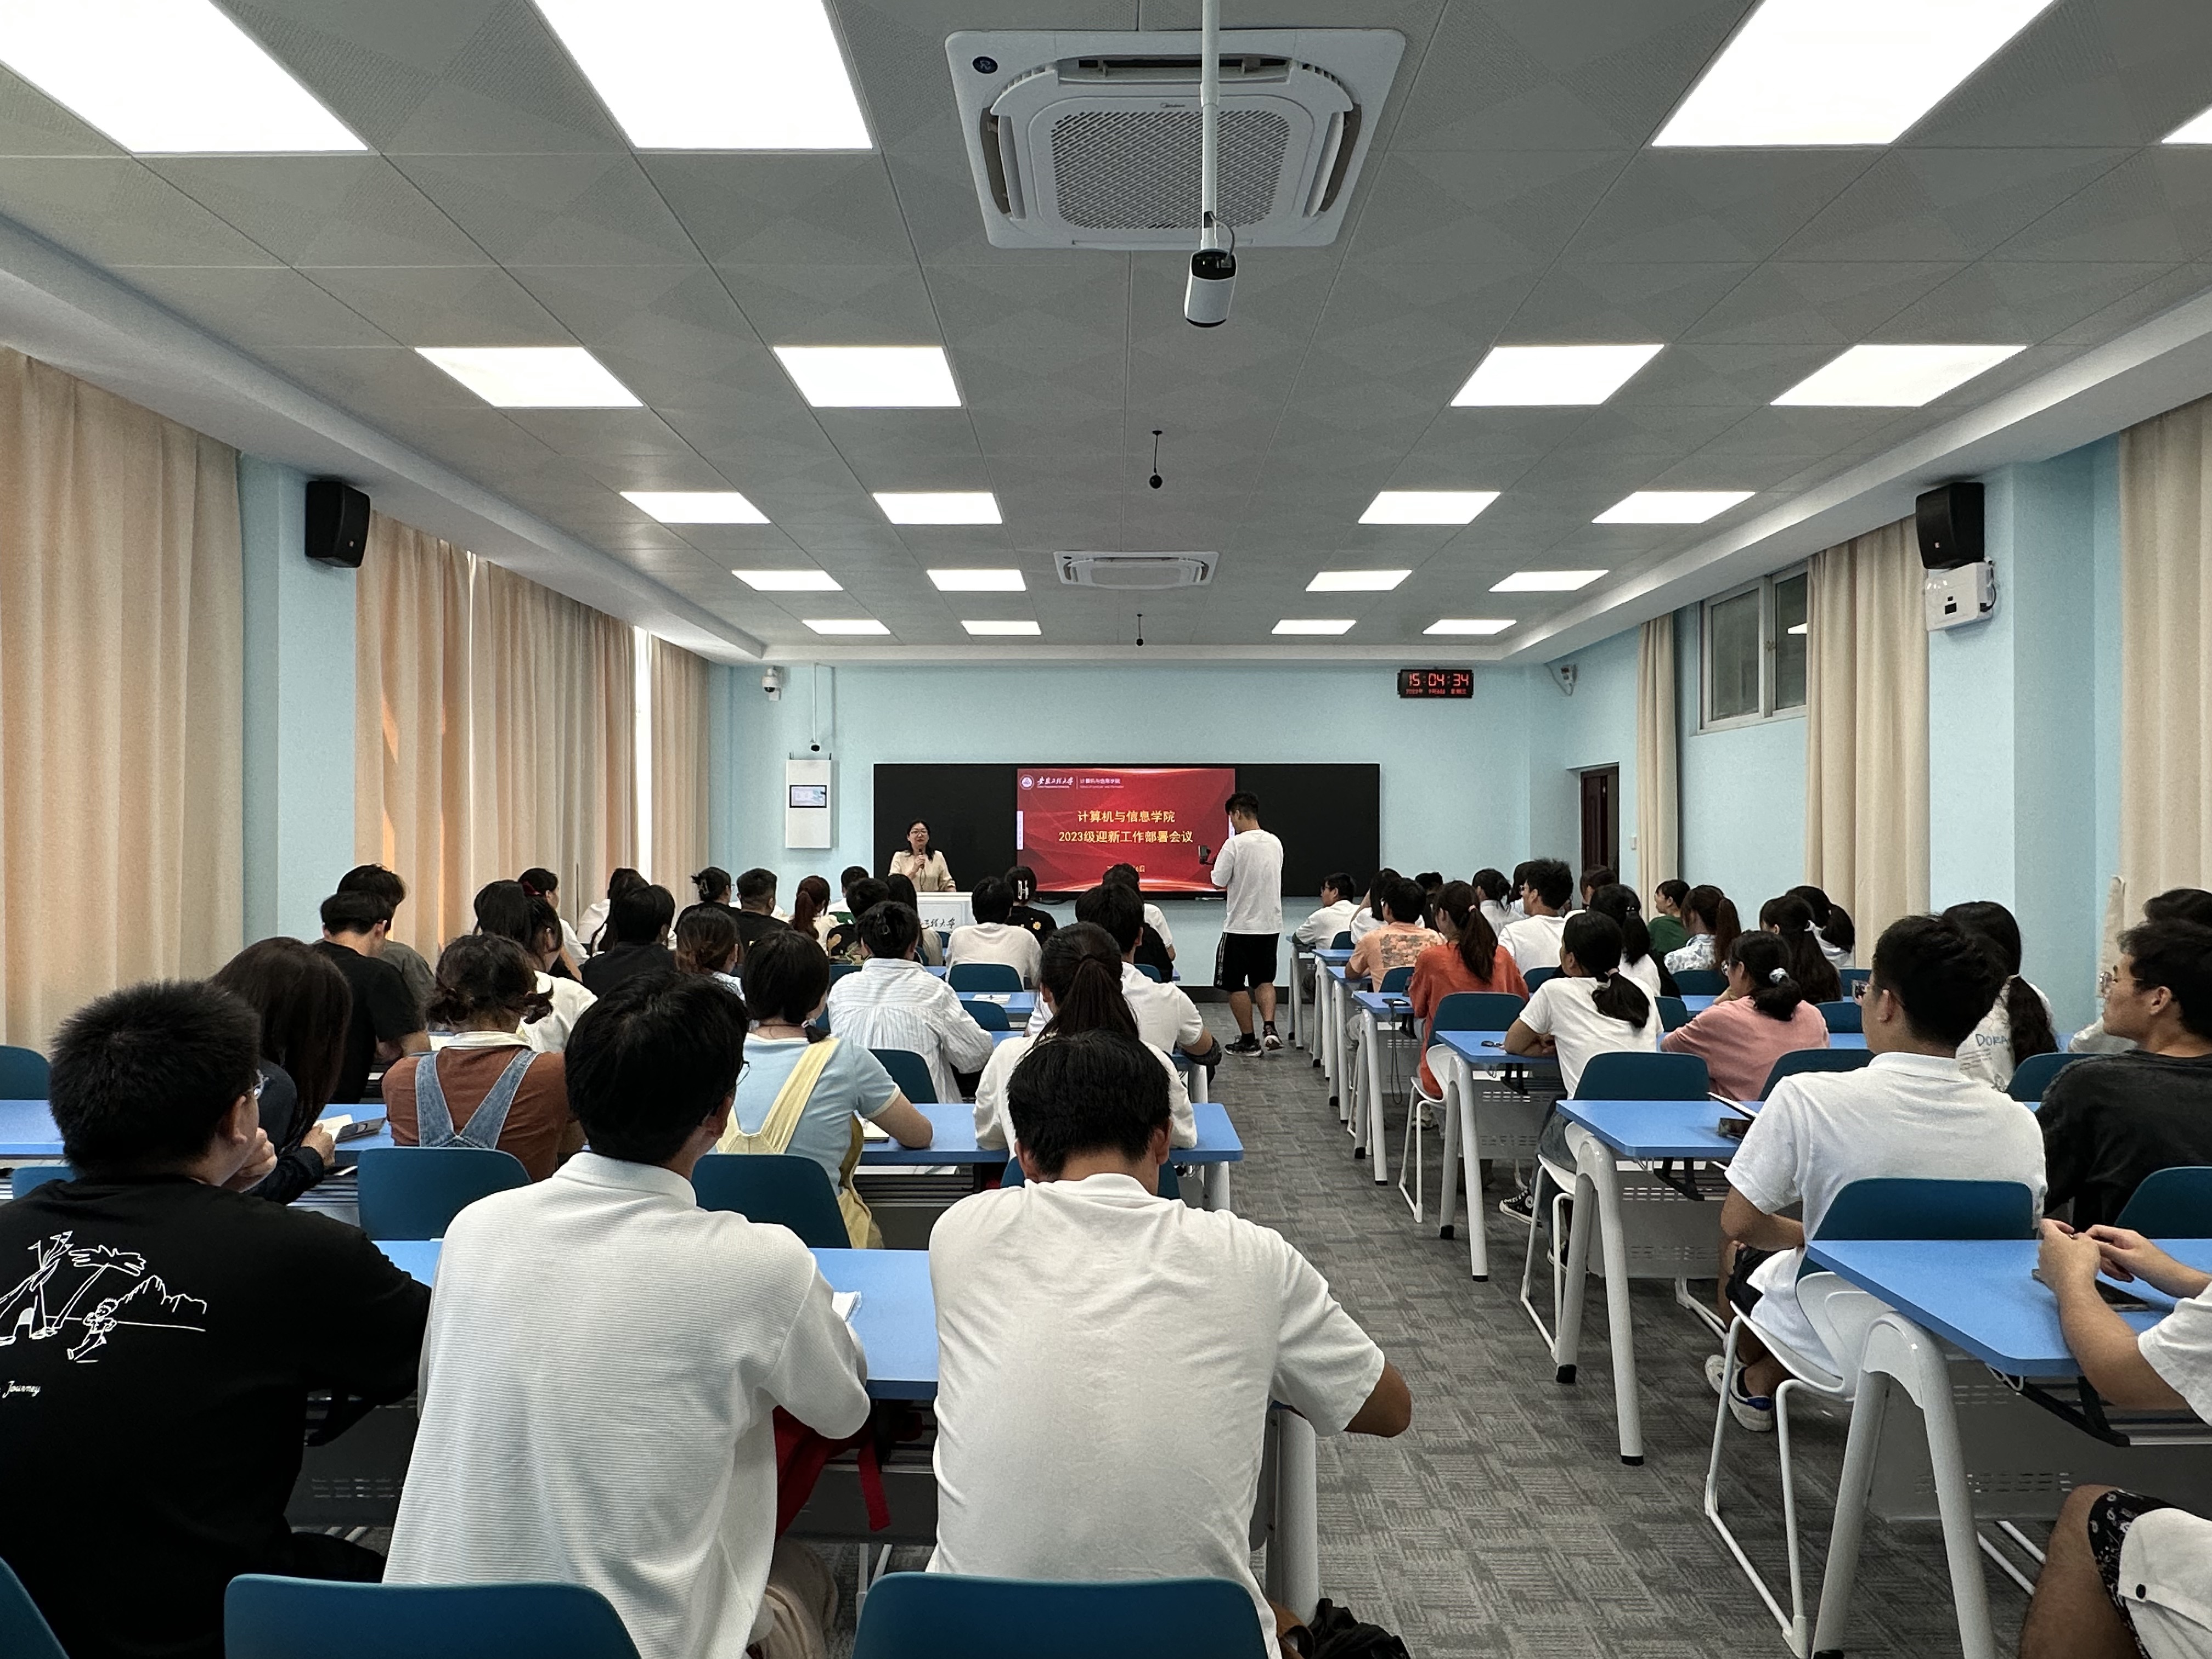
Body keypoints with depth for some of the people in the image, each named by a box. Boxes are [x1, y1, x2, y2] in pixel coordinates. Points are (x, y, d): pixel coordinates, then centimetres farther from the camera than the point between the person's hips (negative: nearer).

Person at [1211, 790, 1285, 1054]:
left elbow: (1219, 882, -13)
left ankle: (1248, 1040, 10)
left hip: (1240, 926, -6)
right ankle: (1269, 1028, -2)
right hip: (1271, 925, 6)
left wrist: (1216, 863, 6)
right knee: (1264, 979, 18)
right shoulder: (1275, 843, 5)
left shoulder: (1235, 845, -16)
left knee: (1235, 984, 7)